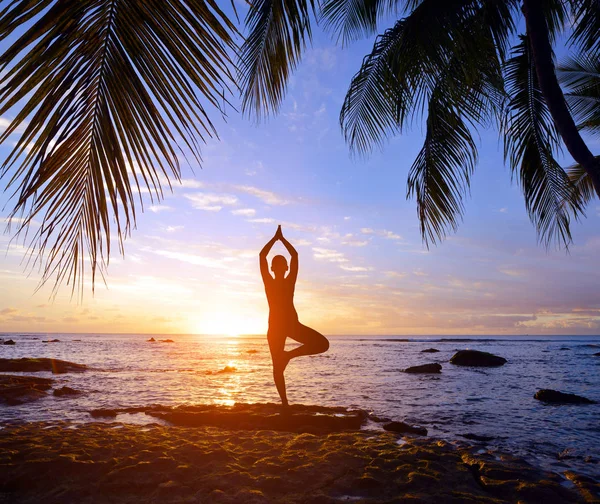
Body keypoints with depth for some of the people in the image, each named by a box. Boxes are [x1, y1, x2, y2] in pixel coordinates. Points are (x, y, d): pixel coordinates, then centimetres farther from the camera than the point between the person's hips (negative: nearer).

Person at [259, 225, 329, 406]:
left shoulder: (290, 281, 4)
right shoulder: (269, 282, 1)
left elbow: (295, 255, 0)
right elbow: (262, 255, -5)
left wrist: (281, 238, 2)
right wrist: (276, 238, -1)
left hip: (292, 323, 2)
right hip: (275, 325, -2)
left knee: (323, 344, -11)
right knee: (277, 367, 2)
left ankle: (289, 354, 2)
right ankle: (284, 402, 16)